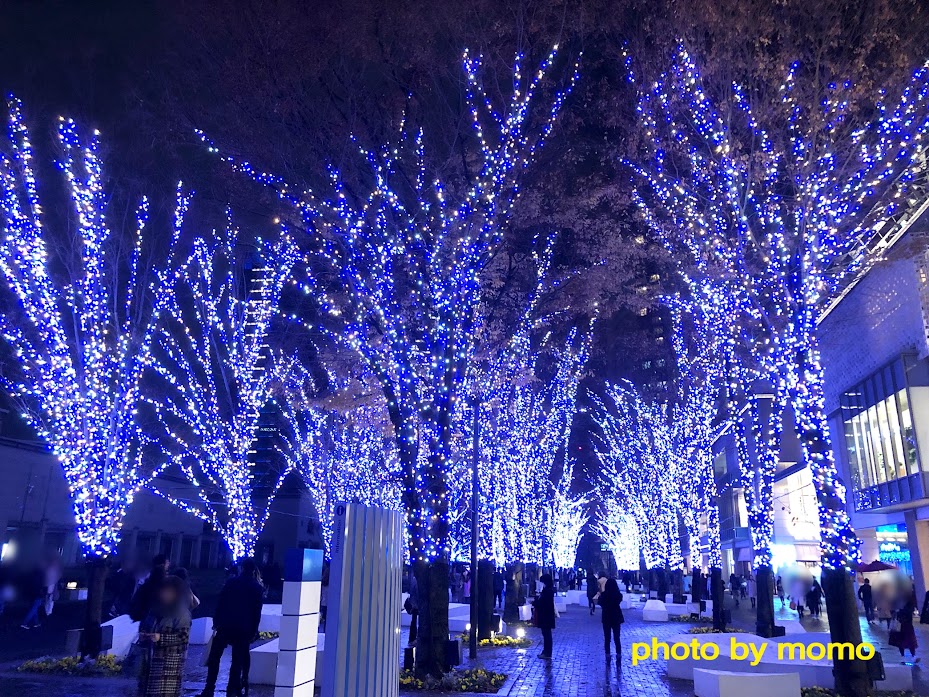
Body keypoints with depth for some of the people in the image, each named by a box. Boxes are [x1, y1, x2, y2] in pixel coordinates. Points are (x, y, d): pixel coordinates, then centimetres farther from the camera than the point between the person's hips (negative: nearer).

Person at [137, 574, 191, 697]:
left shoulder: (182, 613, -10)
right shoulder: (156, 610, 10)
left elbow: (183, 637, -16)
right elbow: (144, 626, 22)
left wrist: (161, 638, -22)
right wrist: (142, 634, 0)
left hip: (170, 662, -7)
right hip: (151, 658, 7)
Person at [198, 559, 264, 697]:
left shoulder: (231, 582, -2)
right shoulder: (258, 588, 4)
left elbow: (220, 603, -4)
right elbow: (257, 613, 3)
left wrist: (216, 623, 0)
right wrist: (253, 632, 7)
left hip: (225, 626, -2)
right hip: (243, 629, 2)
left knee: (214, 658, 7)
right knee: (238, 660, 9)